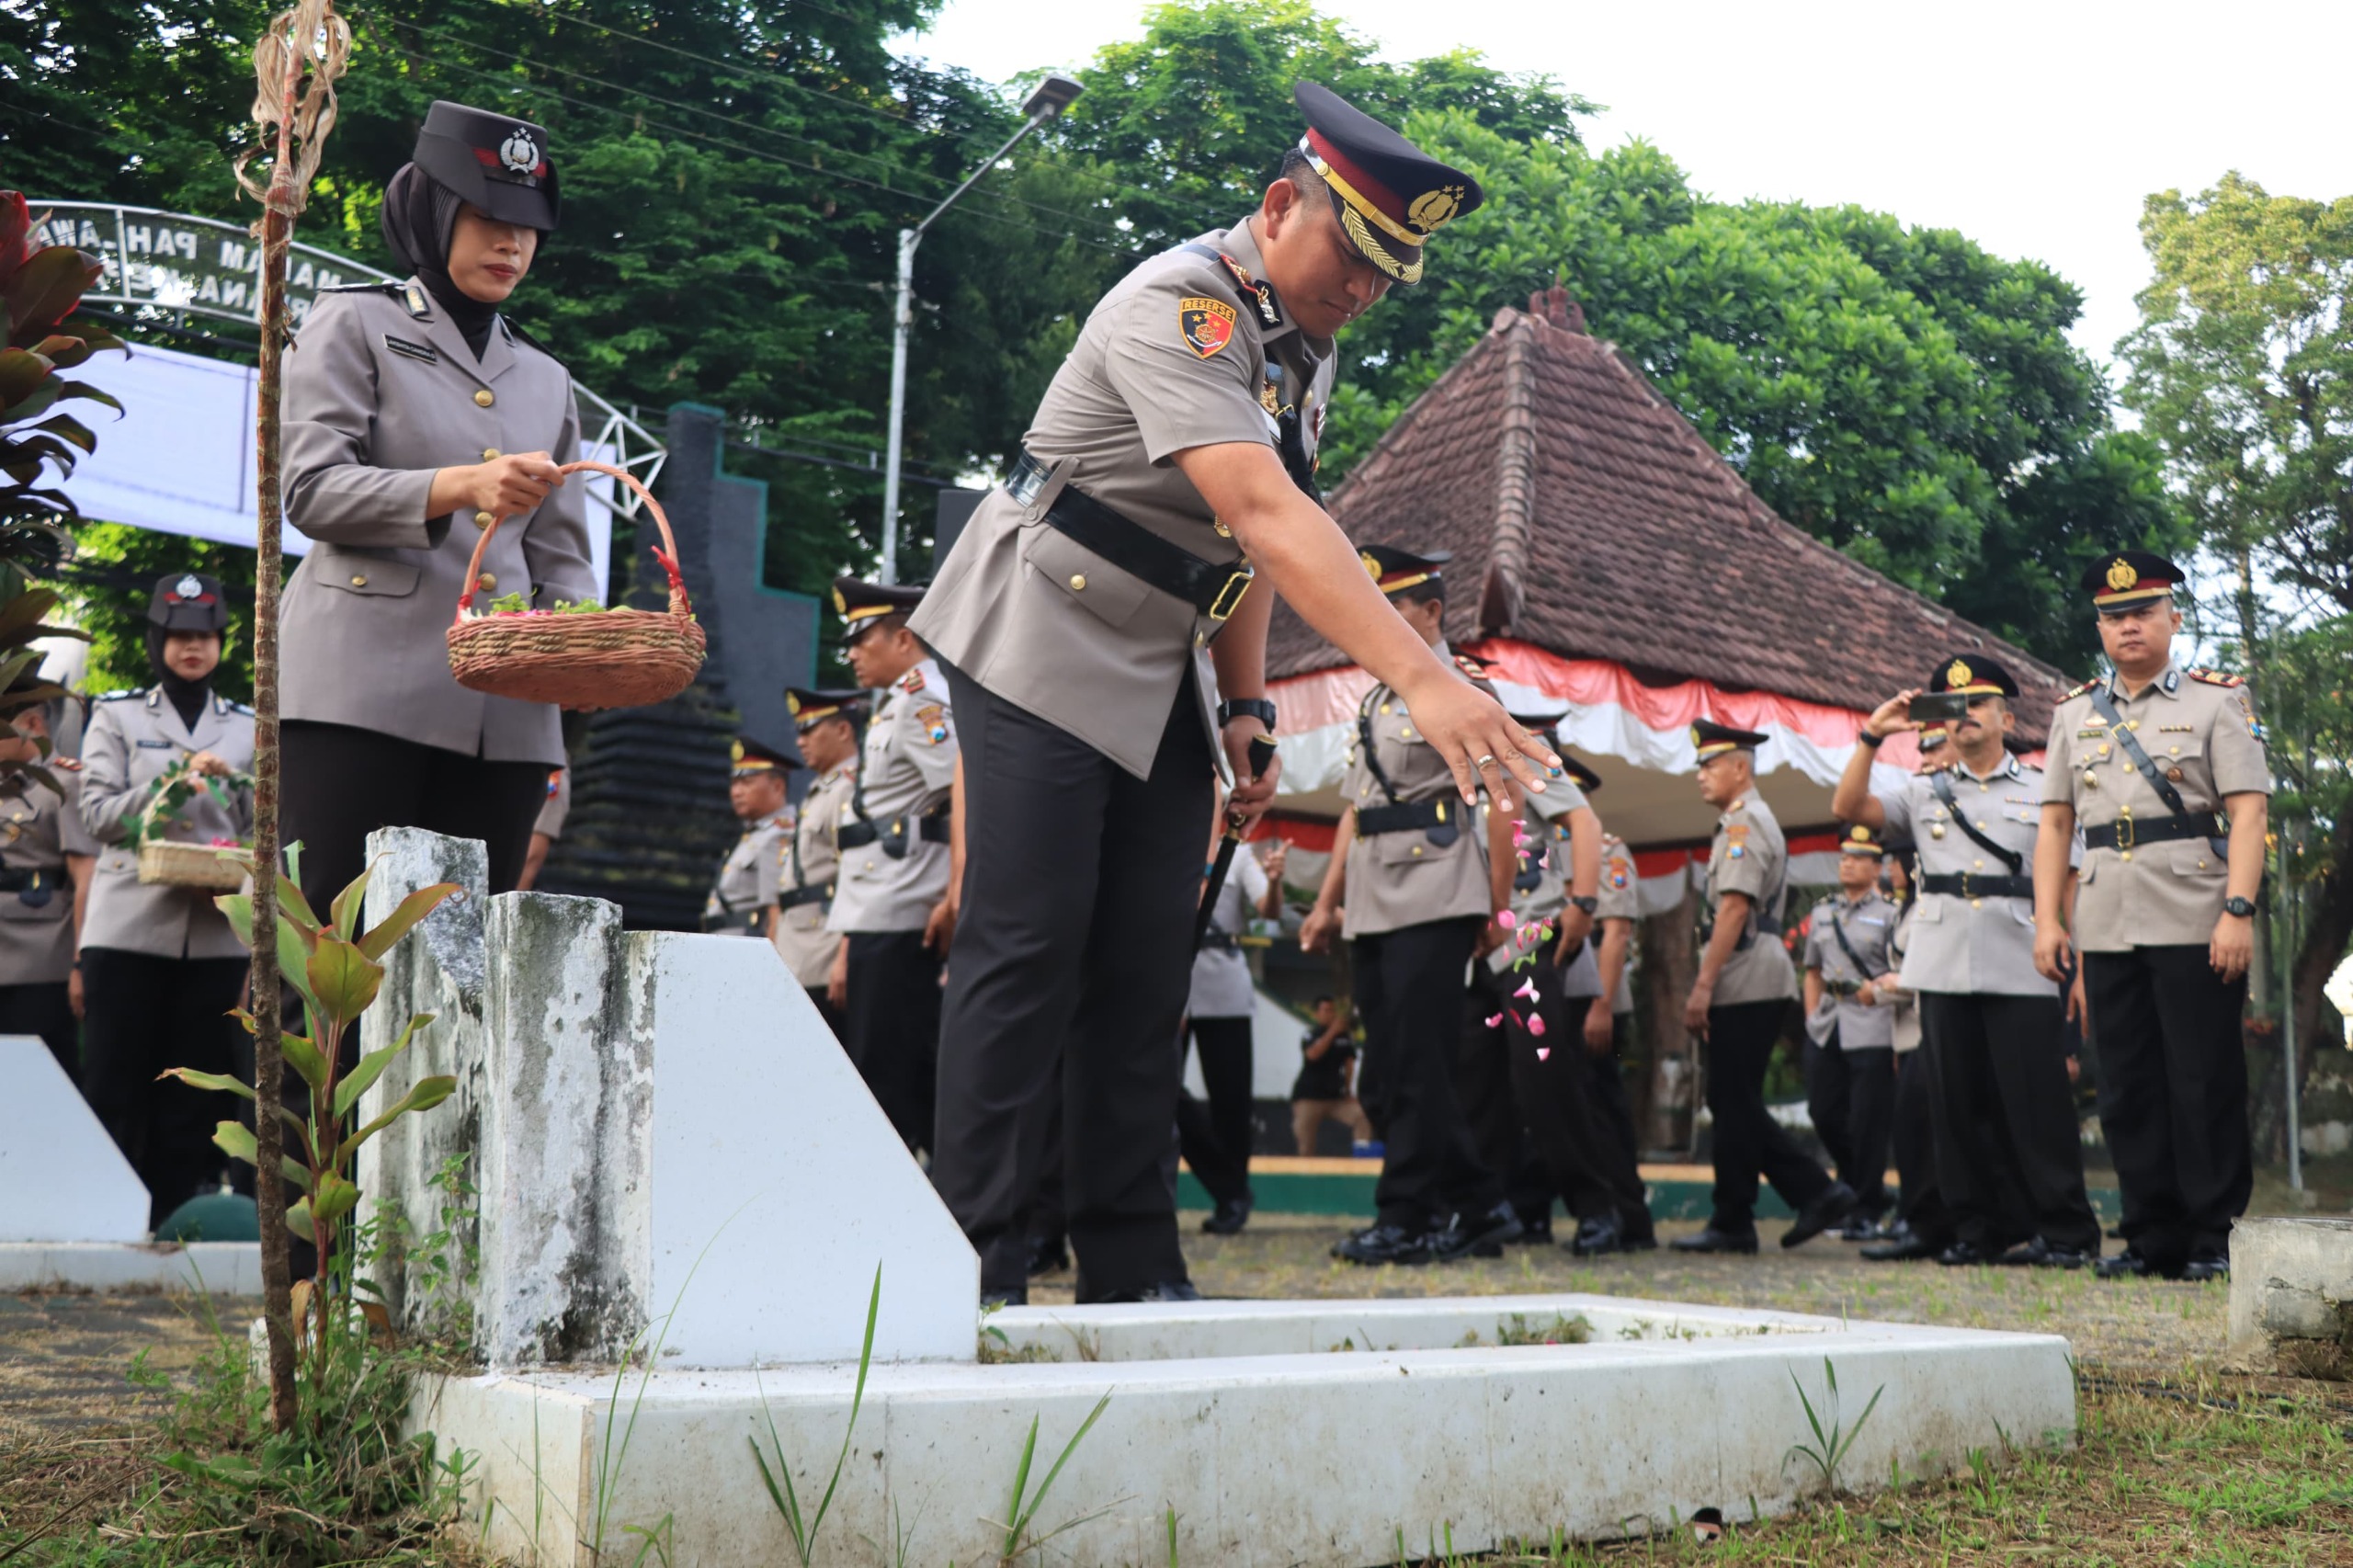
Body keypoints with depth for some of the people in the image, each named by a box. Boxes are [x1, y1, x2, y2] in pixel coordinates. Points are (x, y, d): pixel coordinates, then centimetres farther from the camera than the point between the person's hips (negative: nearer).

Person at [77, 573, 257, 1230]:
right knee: (116, 1088, -3)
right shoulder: (117, 714, 9)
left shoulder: (248, 726, 14)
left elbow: (262, 829, 12)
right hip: (129, 928, -2)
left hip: (216, 934, 2)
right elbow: (98, 813, -1)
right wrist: (181, 779, -13)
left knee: (191, 1097, 2)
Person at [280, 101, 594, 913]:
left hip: (505, 715, 5)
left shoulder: (546, 380, 23)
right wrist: (460, 487, -19)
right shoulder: (356, 322, 9)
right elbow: (309, 487, -4)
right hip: (365, 689, -4)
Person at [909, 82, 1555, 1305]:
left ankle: (1134, 1274, 9)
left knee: (1145, 974, 4)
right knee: (1028, 958, -10)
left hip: (1164, 678, 8)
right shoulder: (1178, 308, -23)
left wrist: (1247, 708, 5)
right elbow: (1266, 514, -37)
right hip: (1045, 652, -8)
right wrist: (1421, 678, -46)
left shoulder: (1304, 347, 6)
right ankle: (977, 1272, -4)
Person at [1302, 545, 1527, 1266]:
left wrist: (1499, 905, -11)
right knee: (1396, 1059, 7)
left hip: (1435, 902, -8)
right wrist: (1328, 902, 17)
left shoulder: (1463, 687, -3)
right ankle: (1481, 1206, 16)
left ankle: (1406, 1219, -4)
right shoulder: (1375, 701, 21)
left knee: (1416, 1063, -9)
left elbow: (1504, 801, -7)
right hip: (1375, 905, 8)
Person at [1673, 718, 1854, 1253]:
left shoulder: (1744, 823, -10)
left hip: (1745, 986, -10)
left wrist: (1703, 985, -20)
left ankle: (1732, 1224, 1)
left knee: (1734, 1104, -5)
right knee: (1735, 1103, 11)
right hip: (1756, 985, 10)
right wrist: (1709, 985, 20)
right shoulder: (1755, 822, 22)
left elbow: (1734, 909, -19)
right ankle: (1816, 1192, 9)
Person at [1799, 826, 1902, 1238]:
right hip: (1826, 1029, 5)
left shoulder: (1891, 914, 2)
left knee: (1868, 1122, -4)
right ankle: (1856, 1182, 27)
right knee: (1824, 1112, 4)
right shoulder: (1822, 913, 17)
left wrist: (1875, 988, -17)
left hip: (1872, 1029, -5)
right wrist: (1812, 1020, 13)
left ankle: (1866, 1212, 3)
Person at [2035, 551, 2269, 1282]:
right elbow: (2055, 823, 14)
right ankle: (2152, 1237, 15)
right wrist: (2047, 920, 5)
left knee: (2205, 1087, -1)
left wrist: (2238, 912, -15)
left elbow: (2249, 812, -5)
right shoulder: (2074, 713, 14)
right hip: (2107, 932, 4)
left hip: (2196, 928, -4)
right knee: (2127, 1092, 7)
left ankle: (2215, 1239, 8)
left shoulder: (2217, 701, 3)